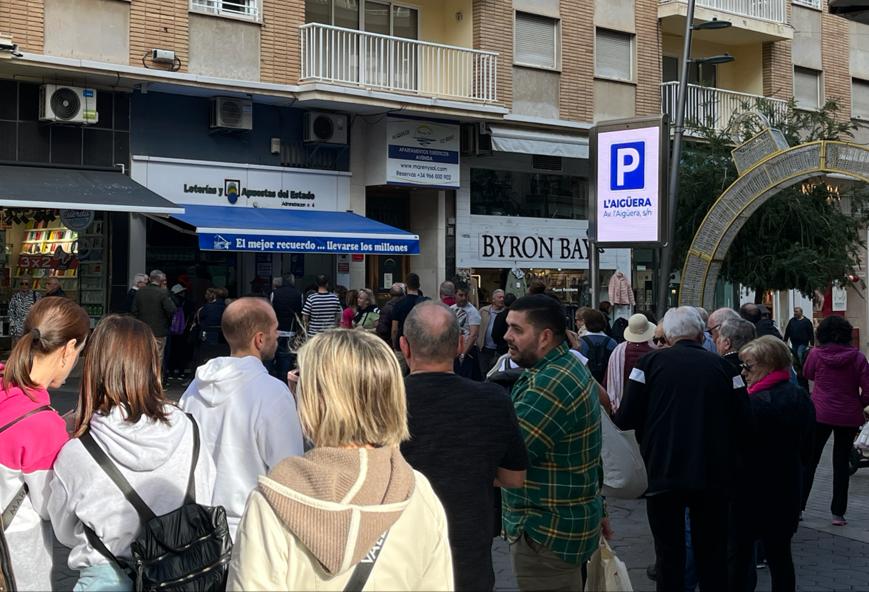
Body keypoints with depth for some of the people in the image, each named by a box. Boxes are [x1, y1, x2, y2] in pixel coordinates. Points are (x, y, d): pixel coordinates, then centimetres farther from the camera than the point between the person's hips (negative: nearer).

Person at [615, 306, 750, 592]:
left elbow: (625, 418, -10)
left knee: (669, 556, 9)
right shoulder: (721, 365, -1)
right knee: (713, 556, 15)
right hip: (712, 475, 1)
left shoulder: (651, 361, -5)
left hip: (663, 473, -1)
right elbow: (742, 421, -3)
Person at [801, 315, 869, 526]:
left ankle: (798, 506, 13)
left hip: (820, 414, 0)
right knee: (841, 463, 10)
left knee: (810, 460, 11)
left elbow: (807, 374, 12)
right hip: (849, 417, 0)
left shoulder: (816, 354, -8)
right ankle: (838, 513, 11)